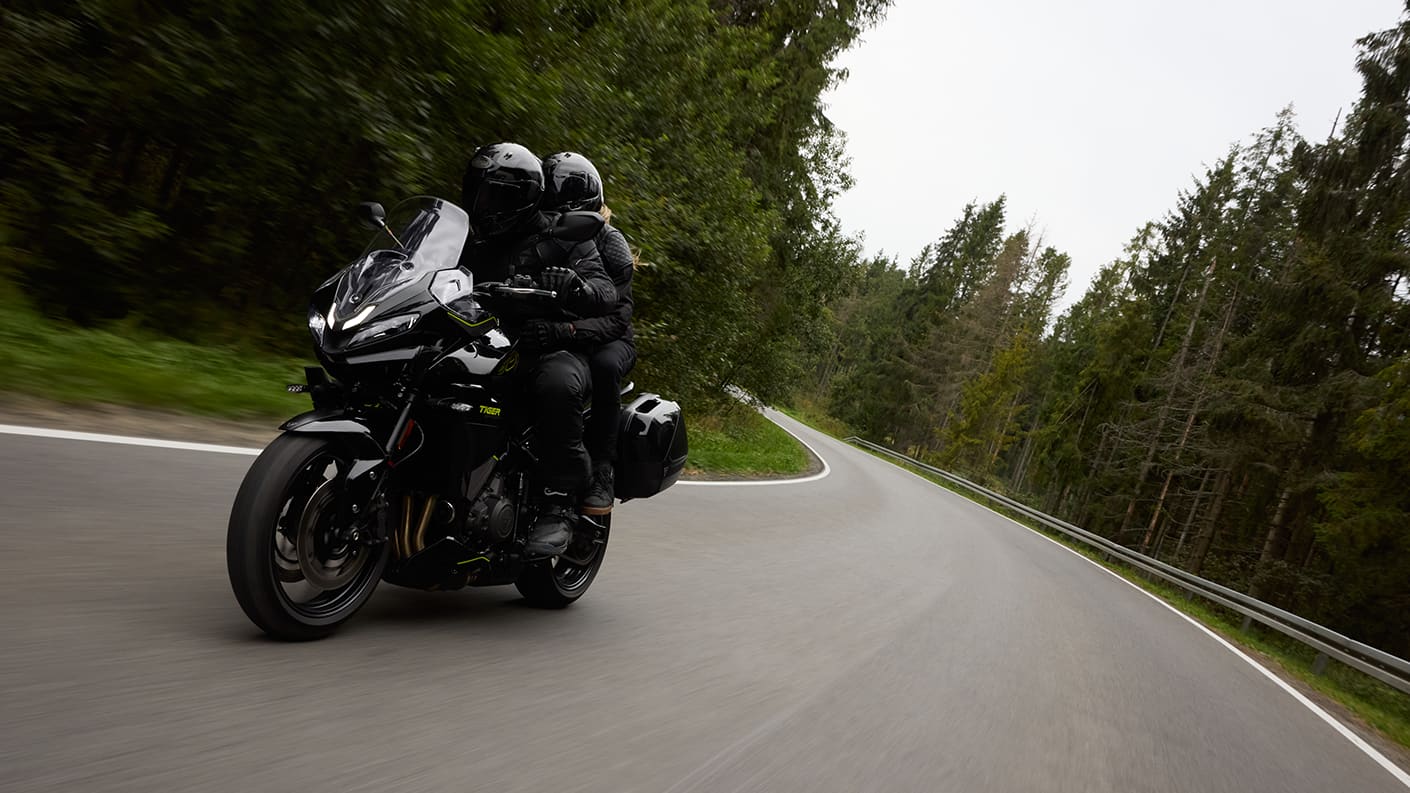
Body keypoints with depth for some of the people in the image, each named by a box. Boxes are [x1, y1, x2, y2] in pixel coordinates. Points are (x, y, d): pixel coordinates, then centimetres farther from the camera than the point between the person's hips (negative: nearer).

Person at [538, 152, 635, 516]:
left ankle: (601, 472, -33)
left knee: (604, 365, -40)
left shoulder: (608, 243, -10)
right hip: (553, 336, 5)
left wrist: (570, 329, -40)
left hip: (605, 339, -4)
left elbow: (617, 315, -21)